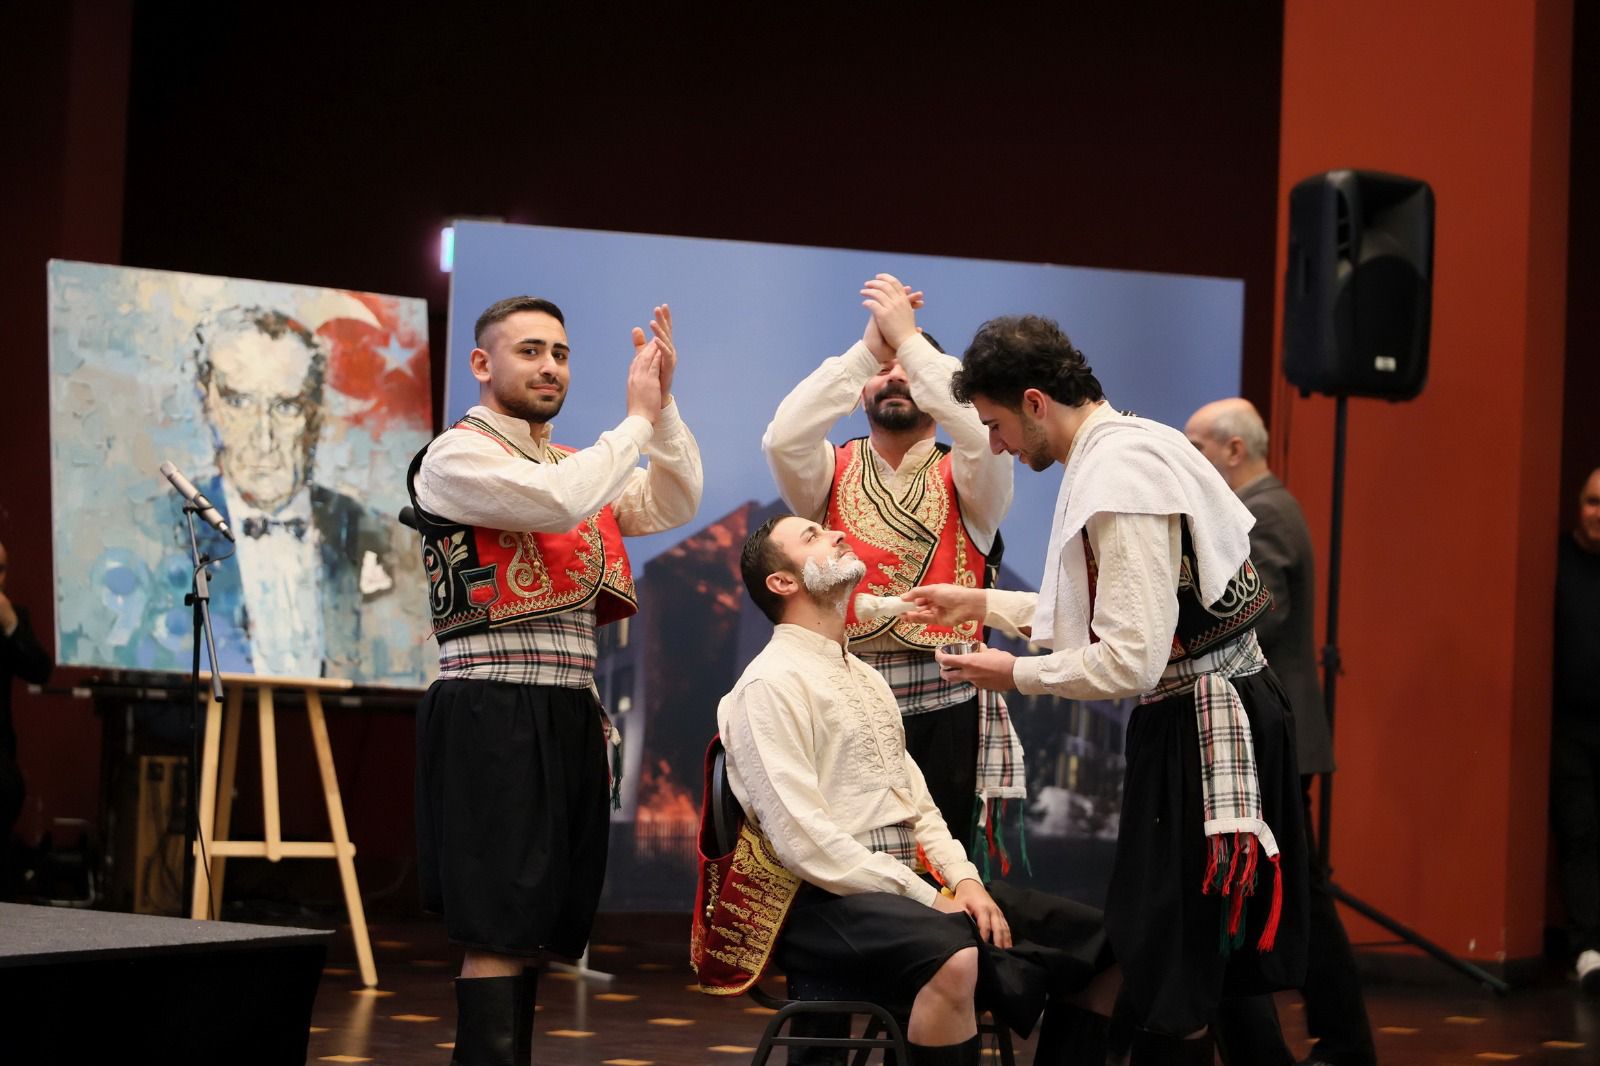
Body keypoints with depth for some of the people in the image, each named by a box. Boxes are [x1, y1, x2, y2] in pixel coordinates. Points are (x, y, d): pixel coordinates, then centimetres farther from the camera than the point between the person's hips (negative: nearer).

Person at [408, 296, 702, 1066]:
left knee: (533, 926, 9)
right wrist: (637, 418, -11)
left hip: (568, 714, 8)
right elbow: (557, 501, -21)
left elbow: (673, 505, 14)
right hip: (493, 713, -8)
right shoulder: (457, 455, -4)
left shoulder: (574, 462, 21)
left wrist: (664, 406, 2)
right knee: (498, 929, -10)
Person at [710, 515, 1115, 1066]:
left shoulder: (867, 677, 22)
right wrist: (932, 901, -17)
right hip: (828, 897, -9)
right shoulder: (771, 684, -8)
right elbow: (803, 840, -17)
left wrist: (964, 879, -1)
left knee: (1099, 942, -3)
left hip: (908, 882, 9)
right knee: (953, 958, -39)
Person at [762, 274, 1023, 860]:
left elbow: (987, 430, -16)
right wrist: (868, 346, -12)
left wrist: (909, 337, -11)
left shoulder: (965, 479, 7)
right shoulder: (832, 475, 10)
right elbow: (783, 439, -12)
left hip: (946, 712, -1)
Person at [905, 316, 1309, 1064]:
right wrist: (981, 603, 22)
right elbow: (1116, 610, 22)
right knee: (1222, 964, 17)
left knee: (1169, 985, -3)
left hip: (1198, 729, -10)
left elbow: (1131, 661, -24)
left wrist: (1017, 674, -9)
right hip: (1216, 718, 10)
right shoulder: (1133, 444, 11)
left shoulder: (1119, 480, -20)